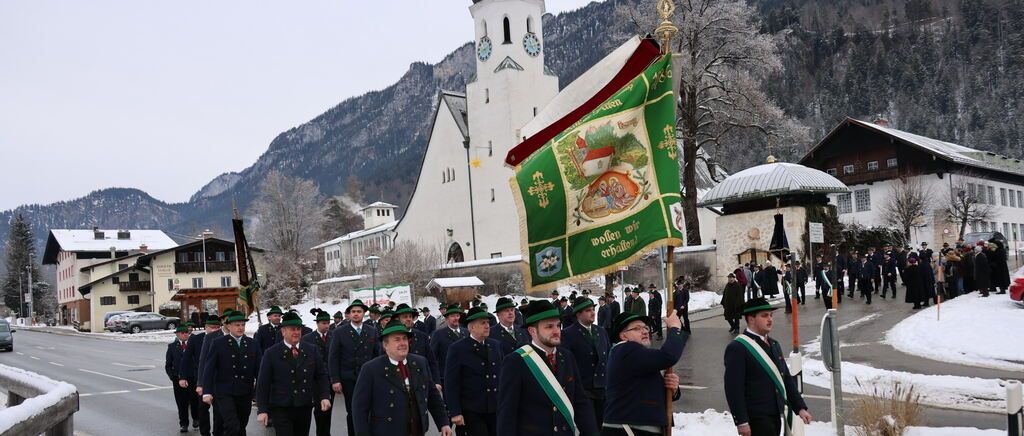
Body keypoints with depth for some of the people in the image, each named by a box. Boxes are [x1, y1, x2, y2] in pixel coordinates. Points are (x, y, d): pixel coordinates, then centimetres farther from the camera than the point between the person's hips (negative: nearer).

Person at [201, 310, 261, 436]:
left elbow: (259, 368, 5)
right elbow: (209, 369, -3)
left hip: (245, 393, 3)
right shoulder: (218, 343, -2)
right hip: (224, 392, -3)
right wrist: (207, 392, -9)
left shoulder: (253, 344, 5)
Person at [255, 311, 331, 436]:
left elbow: (321, 375, 9)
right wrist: (262, 410, -9)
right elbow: (263, 384, -4)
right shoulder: (271, 353, -4)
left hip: (305, 408, 3)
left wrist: (325, 396, -6)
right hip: (281, 409, -3)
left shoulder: (312, 350, 5)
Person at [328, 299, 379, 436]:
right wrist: (335, 380, -8)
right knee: (352, 412, 3)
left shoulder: (372, 331, 7)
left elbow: (377, 354, 10)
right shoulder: (340, 332, 1)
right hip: (349, 379, -1)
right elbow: (333, 358, -1)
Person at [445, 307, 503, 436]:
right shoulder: (457, 349, -7)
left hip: (497, 409, 5)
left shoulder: (496, 345, 8)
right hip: (471, 411, -5)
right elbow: (452, 383, -9)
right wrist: (455, 412, -13)